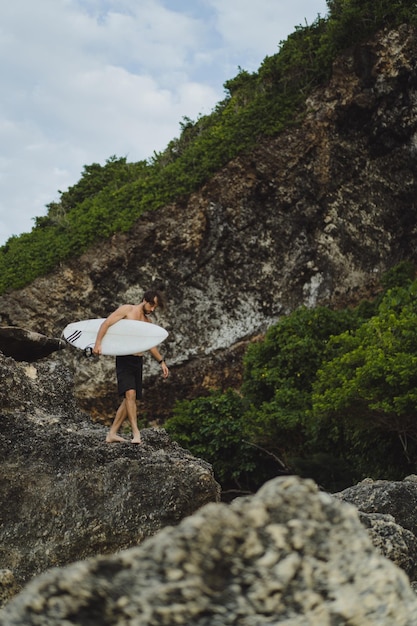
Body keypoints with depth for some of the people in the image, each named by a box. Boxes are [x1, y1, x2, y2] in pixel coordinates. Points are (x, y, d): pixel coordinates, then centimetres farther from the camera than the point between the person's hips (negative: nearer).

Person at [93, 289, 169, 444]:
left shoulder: (148, 322, 18)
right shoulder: (127, 309, -1)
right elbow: (106, 323, -9)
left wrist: (161, 361, 25)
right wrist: (98, 343, -21)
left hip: (138, 361, 7)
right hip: (124, 358, -7)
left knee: (129, 399, 5)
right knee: (130, 393, -20)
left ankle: (112, 433, 12)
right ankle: (136, 432, -23)